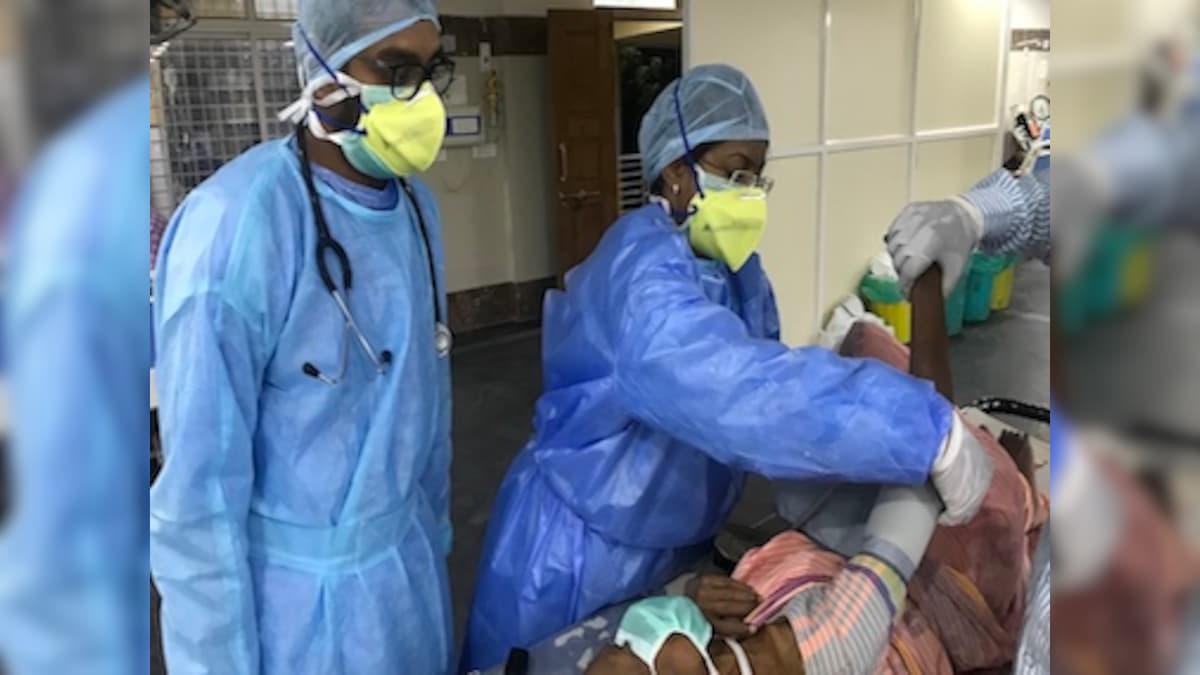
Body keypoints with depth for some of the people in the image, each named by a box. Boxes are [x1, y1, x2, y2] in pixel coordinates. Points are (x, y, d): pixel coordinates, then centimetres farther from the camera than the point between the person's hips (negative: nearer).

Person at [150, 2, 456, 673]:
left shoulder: (417, 202, -1)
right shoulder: (238, 222, -24)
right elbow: (200, 477, -19)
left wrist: (435, 528, 14)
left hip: (409, 555, 6)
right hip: (301, 585, -6)